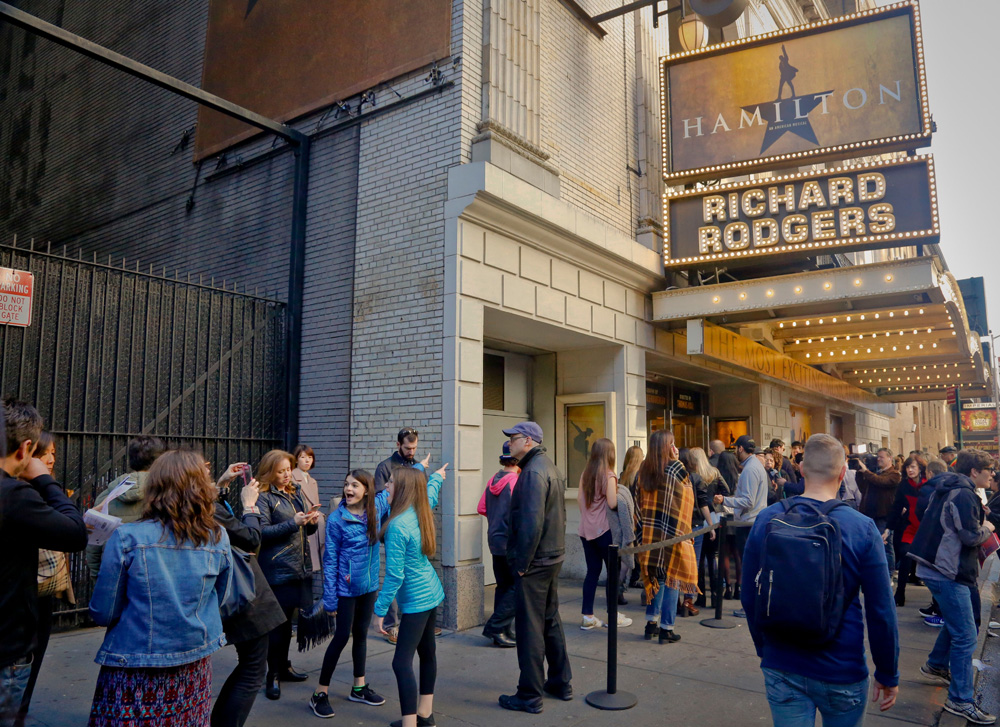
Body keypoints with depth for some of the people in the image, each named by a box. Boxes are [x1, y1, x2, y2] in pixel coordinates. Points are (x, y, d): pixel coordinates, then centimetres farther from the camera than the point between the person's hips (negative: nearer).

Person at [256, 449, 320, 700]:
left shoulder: (296, 493, 14)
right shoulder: (263, 497, -8)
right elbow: (262, 532, -15)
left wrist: (311, 523, -2)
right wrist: (293, 523, -23)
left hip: (299, 568, 7)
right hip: (277, 570, -7)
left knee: (286, 621, 17)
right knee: (277, 623, -1)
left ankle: (284, 667, 30)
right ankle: (273, 676, 11)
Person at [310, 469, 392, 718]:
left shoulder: (376, 509, -3)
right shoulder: (337, 519, -14)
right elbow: (330, 560, -11)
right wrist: (330, 597, -12)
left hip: (369, 585, 5)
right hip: (346, 587, -4)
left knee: (361, 634, 16)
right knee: (342, 637, -1)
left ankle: (359, 688, 30)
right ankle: (320, 694, 14)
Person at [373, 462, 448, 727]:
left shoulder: (397, 526, -23)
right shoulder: (421, 513, 1)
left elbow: (394, 575, -23)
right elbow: (430, 495, 27)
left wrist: (380, 609, -15)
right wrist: (436, 477, 46)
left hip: (416, 600, -10)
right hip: (431, 593, 10)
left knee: (402, 663, -7)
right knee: (427, 653, 18)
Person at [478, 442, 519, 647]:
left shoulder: (493, 480, 7)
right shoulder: (515, 481, -16)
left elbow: (481, 509, 10)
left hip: (495, 540, 8)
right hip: (510, 542, -8)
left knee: (503, 586, 15)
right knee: (516, 587, 0)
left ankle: (503, 631, 20)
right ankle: (495, 628, -1)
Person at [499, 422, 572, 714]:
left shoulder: (533, 471, -19)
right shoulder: (551, 467, 13)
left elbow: (531, 522, -25)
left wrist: (521, 563, -19)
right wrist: (555, 547, 17)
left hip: (534, 562, -10)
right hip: (553, 557, 10)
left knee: (529, 627, 0)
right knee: (551, 621, 19)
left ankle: (530, 696, 10)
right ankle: (561, 683, 31)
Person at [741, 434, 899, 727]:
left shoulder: (766, 520, -8)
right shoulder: (863, 529, -15)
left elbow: (750, 598, 1)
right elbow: (881, 612, -9)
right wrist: (888, 675, 5)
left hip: (781, 669, 1)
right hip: (842, 671, -1)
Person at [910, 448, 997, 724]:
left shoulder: (945, 489, 12)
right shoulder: (964, 494, -18)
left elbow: (923, 512, 22)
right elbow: (970, 536, -22)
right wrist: (986, 528, -2)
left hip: (936, 565, 10)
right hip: (947, 572, -10)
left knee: (956, 622, 26)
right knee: (965, 635, -5)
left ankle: (937, 665, 40)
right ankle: (961, 700, 2)